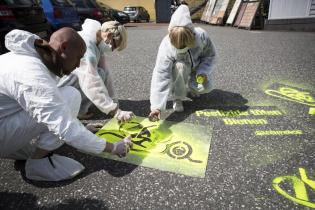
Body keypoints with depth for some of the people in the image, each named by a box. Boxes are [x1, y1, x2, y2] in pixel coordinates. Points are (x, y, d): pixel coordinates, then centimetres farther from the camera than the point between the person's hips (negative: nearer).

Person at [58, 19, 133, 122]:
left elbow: (106, 72, -2)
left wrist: (113, 101, -6)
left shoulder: (97, 42, 0)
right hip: (56, 86, -9)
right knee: (98, 74, -22)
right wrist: (115, 111, -36)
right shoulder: (86, 44, -28)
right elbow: (91, 84, -36)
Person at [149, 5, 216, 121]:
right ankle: (178, 98, -12)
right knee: (180, 66, -37)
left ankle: (190, 88, 14)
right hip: (179, 70, -1)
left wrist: (203, 72, -30)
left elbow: (210, 55, -11)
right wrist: (156, 106, -53)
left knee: (206, 87, -23)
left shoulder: (201, 35, -30)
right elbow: (160, 76, -44)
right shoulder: (166, 46, -37)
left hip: (196, 69, 2)